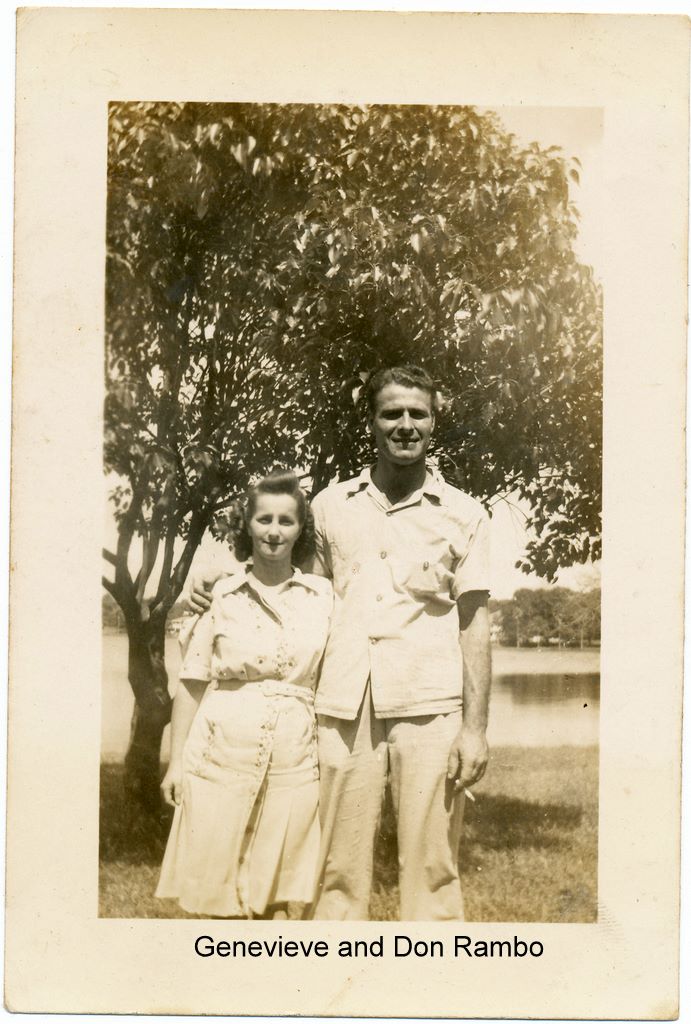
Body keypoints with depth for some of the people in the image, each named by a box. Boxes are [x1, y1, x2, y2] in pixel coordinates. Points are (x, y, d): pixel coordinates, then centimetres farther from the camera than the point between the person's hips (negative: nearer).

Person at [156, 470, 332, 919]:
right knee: (221, 892, 6)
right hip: (222, 756, -1)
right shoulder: (220, 596, 1)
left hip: (293, 762, 1)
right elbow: (192, 683, 4)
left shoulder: (324, 595, 4)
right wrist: (176, 761, 1)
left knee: (274, 895, 8)